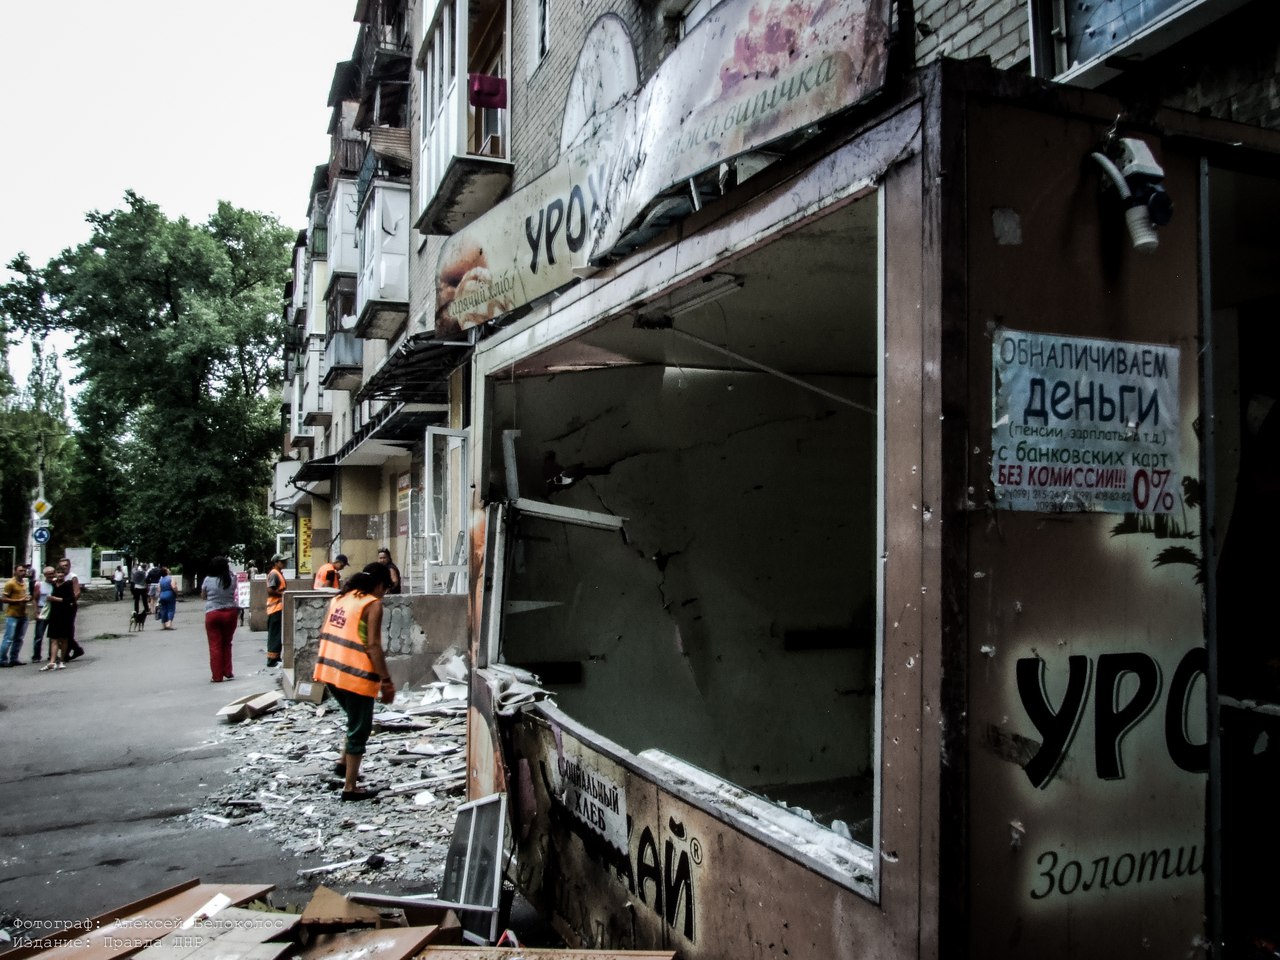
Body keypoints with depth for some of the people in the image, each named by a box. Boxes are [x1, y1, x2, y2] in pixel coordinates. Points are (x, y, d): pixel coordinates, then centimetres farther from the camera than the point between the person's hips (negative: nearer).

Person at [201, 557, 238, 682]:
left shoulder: (208, 580, -6)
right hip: (230, 612, 1)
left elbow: (203, 596, 8)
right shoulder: (232, 580, -5)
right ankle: (228, 673, 17)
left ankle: (217, 676, 4)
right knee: (226, 644, 14)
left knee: (215, 645, 4)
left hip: (213, 614, -1)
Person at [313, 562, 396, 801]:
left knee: (355, 721, 28)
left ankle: (344, 762, 28)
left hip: (331, 671, 8)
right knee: (360, 729, 6)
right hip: (356, 675, -7)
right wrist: (386, 681, -13)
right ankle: (350, 787, 11)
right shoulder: (373, 604, -10)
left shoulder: (339, 598, 12)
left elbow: (324, 634, 14)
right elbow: (373, 645, -16)